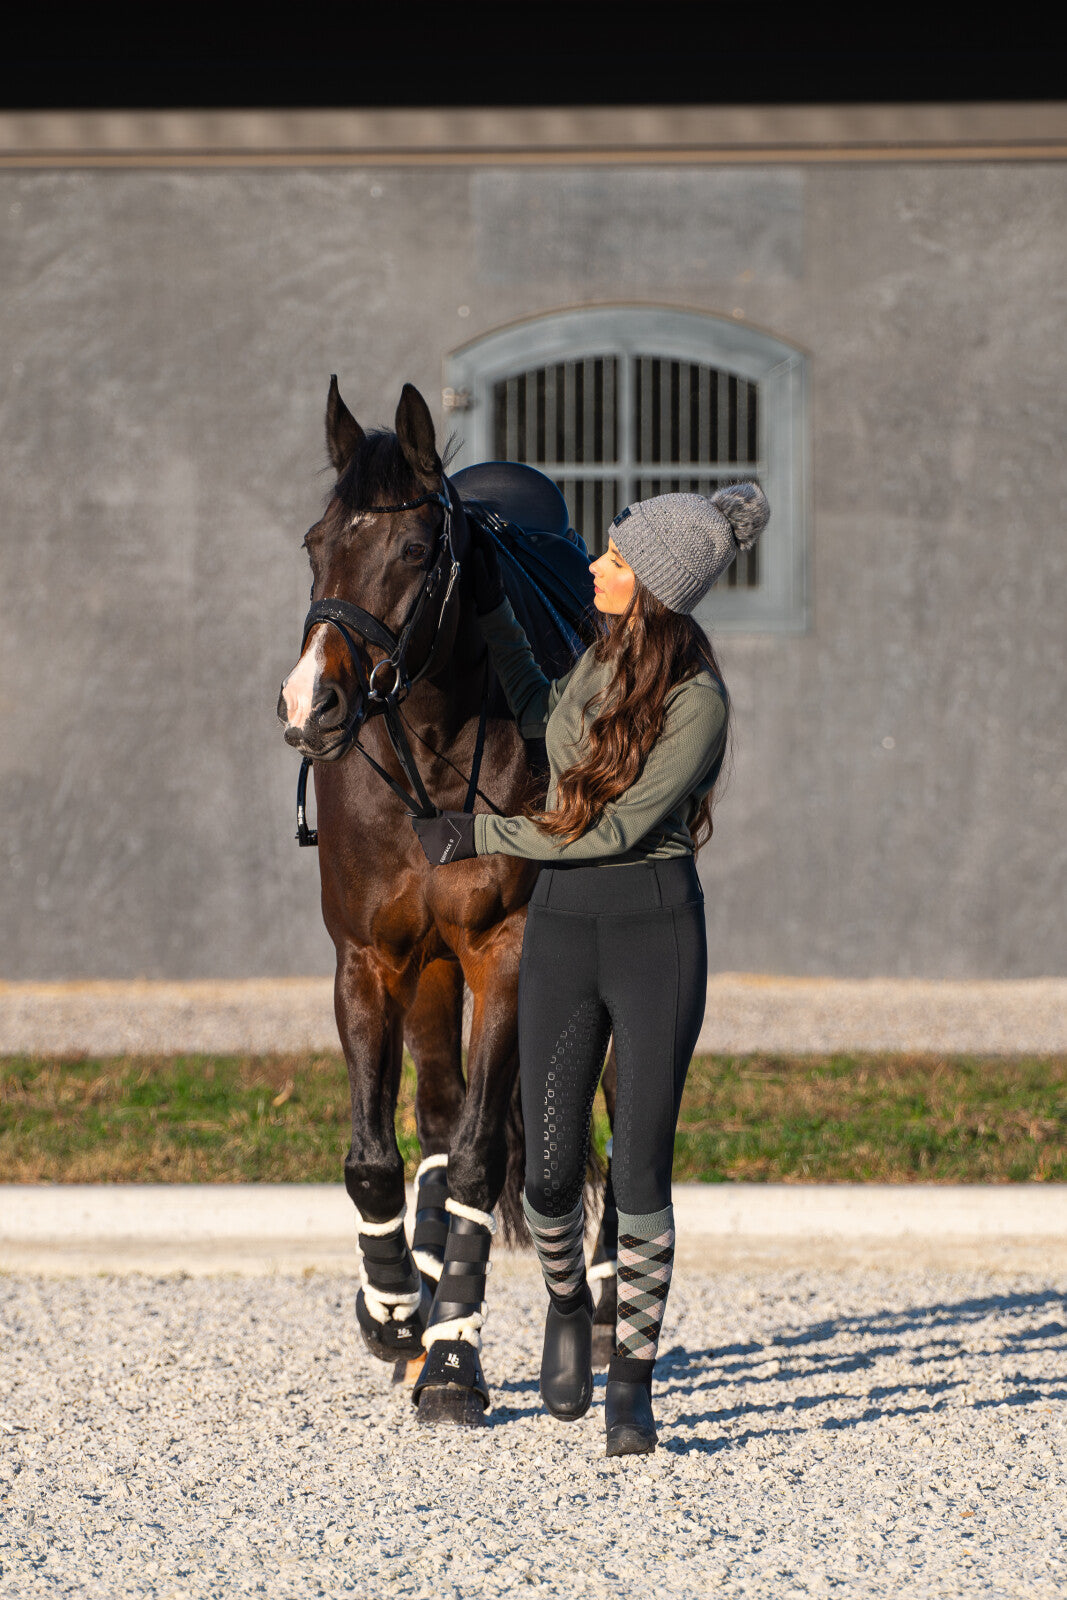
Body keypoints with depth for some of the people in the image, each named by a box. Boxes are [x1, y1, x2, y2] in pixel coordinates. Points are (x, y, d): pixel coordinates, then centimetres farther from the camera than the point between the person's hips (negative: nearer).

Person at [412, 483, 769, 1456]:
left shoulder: (698, 701, -15)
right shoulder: (607, 653, 7)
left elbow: (617, 827, -17)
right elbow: (543, 719, 29)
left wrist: (476, 835, -12)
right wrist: (490, 607, 21)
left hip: (657, 930, -5)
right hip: (561, 929, 5)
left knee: (640, 1173, -4)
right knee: (551, 1173, 4)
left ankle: (632, 1385, 7)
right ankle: (568, 1305, 34)